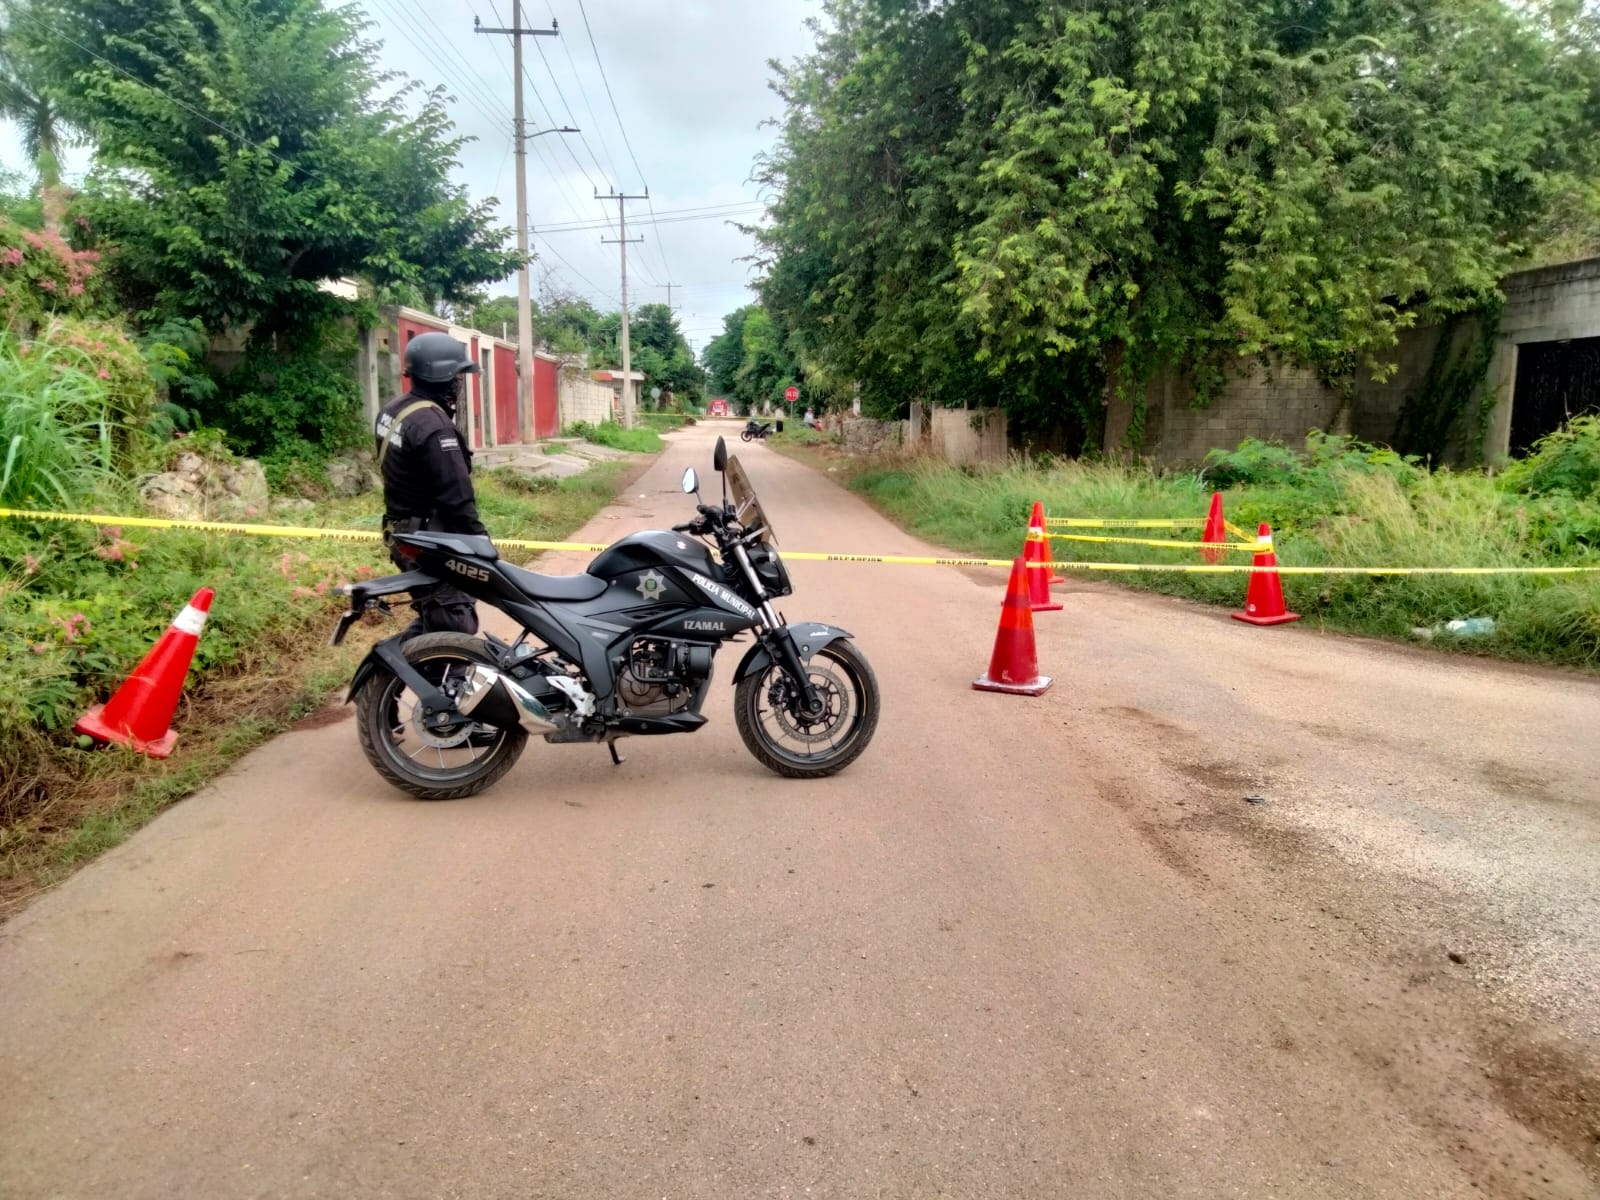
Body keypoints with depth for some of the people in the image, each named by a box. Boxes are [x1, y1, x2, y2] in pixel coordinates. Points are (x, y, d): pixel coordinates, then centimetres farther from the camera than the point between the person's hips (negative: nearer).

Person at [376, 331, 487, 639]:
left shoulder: (391, 411, 9)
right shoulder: (433, 425, -22)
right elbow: (457, 496, -24)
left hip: (404, 535, 10)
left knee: (434, 618, 22)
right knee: (454, 630, -6)